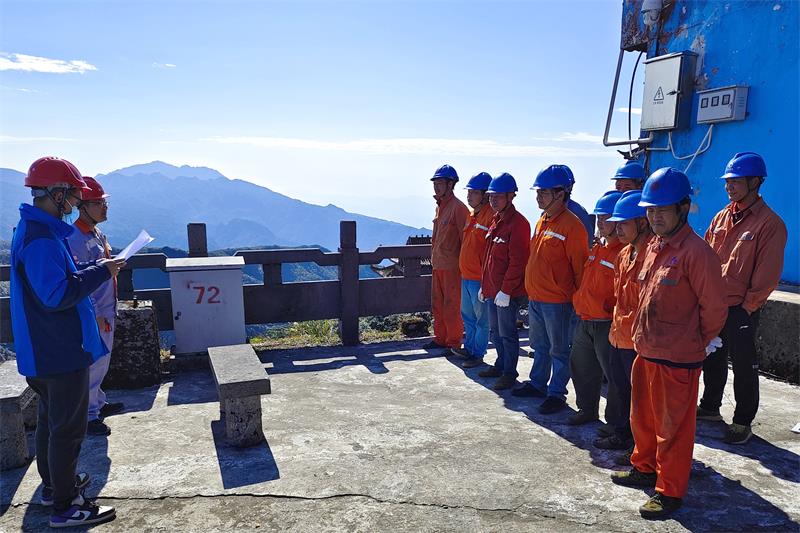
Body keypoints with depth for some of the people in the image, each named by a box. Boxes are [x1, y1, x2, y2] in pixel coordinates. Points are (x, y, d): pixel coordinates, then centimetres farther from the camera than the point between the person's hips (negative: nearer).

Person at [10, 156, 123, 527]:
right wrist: (100, 271, -22)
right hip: (61, 352, -11)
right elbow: (57, 294, -30)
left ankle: (54, 483, 39)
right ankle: (65, 506, 12)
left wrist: (94, 270, 7)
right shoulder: (40, 239, -23)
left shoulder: (35, 229, 10)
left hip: (46, 349, 11)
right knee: (68, 427, 0)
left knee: (51, 419, 23)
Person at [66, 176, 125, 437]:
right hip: (94, 314, -9)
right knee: (93, 364, 0)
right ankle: (89, 415, 11)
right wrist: (96, 315, -20)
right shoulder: (76, 238, -18)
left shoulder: (98, 233, 11)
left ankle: (98, 403, 34)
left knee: (102, 361, 20)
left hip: (107, 310, 9)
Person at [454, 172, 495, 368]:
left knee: (482, 318, 5)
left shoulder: (492, 216, -17)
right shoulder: (472, 216, 12)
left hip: (479, 278, -9)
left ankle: (478, 354, 16)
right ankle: (469, 348, 35)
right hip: (466, 275, 9)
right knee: (467, 315, 20)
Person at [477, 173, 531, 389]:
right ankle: (501, 365, 35)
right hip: (492, 289, 9)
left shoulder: (517, 223, -16)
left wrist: (505, 290, -20)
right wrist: (484, 285, 18)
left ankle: (509, 372, 17)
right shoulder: (496, 221, 12)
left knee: (507, 333, 3)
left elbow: (517, 262, -20)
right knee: (495, 330, 19)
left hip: (508, 292, -9)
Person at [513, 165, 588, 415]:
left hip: (557, 301, -8)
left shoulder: (571, 225, -17)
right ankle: (538, 384, 36)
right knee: (539, 346, 21)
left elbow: (580, 267, -16)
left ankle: (557, 393, 19)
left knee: (559, 349, 7)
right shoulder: (542, 221, 10)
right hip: (534, 298, 8)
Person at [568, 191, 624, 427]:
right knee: (582, 367, 20)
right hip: (584, 321, 9)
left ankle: (616, 423, 18)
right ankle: (587, 409, 38)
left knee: (614, 374, 3)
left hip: (607, 325, -9)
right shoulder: (597, 248, 12)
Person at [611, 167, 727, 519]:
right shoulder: (654, 246, 7)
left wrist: (699, 343, -2)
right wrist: (642, 336, 14)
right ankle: (644, 468, 42)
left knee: (673, 427, 7)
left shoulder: (696, 252, -18)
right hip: (646, 352, 8)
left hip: (678, 359, -8)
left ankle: (670, 491, 23)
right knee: (642, 417, 22)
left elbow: (714, 308, -14)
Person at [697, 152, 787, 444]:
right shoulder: (722, 217, 8)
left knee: (743, 367, 6)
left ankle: (743, 422, 21)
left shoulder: (770, 223, -11)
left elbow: (767, 275, -13)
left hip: (740, 310, -6)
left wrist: (746, 307, -12)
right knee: (712, 360, 19)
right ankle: (710, 407, 37)